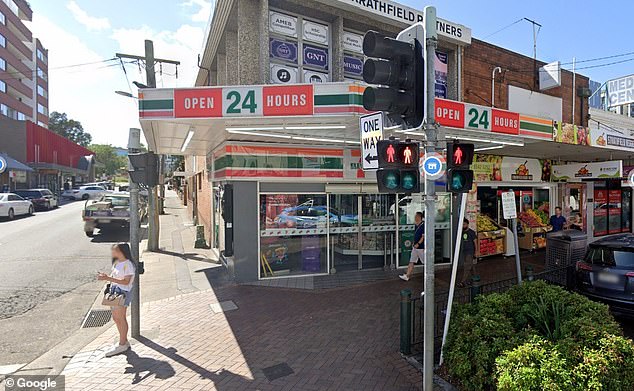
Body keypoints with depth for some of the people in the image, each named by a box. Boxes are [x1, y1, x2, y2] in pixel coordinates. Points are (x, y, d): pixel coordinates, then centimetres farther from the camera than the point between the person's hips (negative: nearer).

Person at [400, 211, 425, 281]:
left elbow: (423, 236, -18)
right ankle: (407, 276, 5)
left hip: (421, 247, -8)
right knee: (411, 262, 5)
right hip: (415, 247, 8)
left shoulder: (423, 226, -14)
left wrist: (418, 243, -22)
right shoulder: (416, 226, 12)